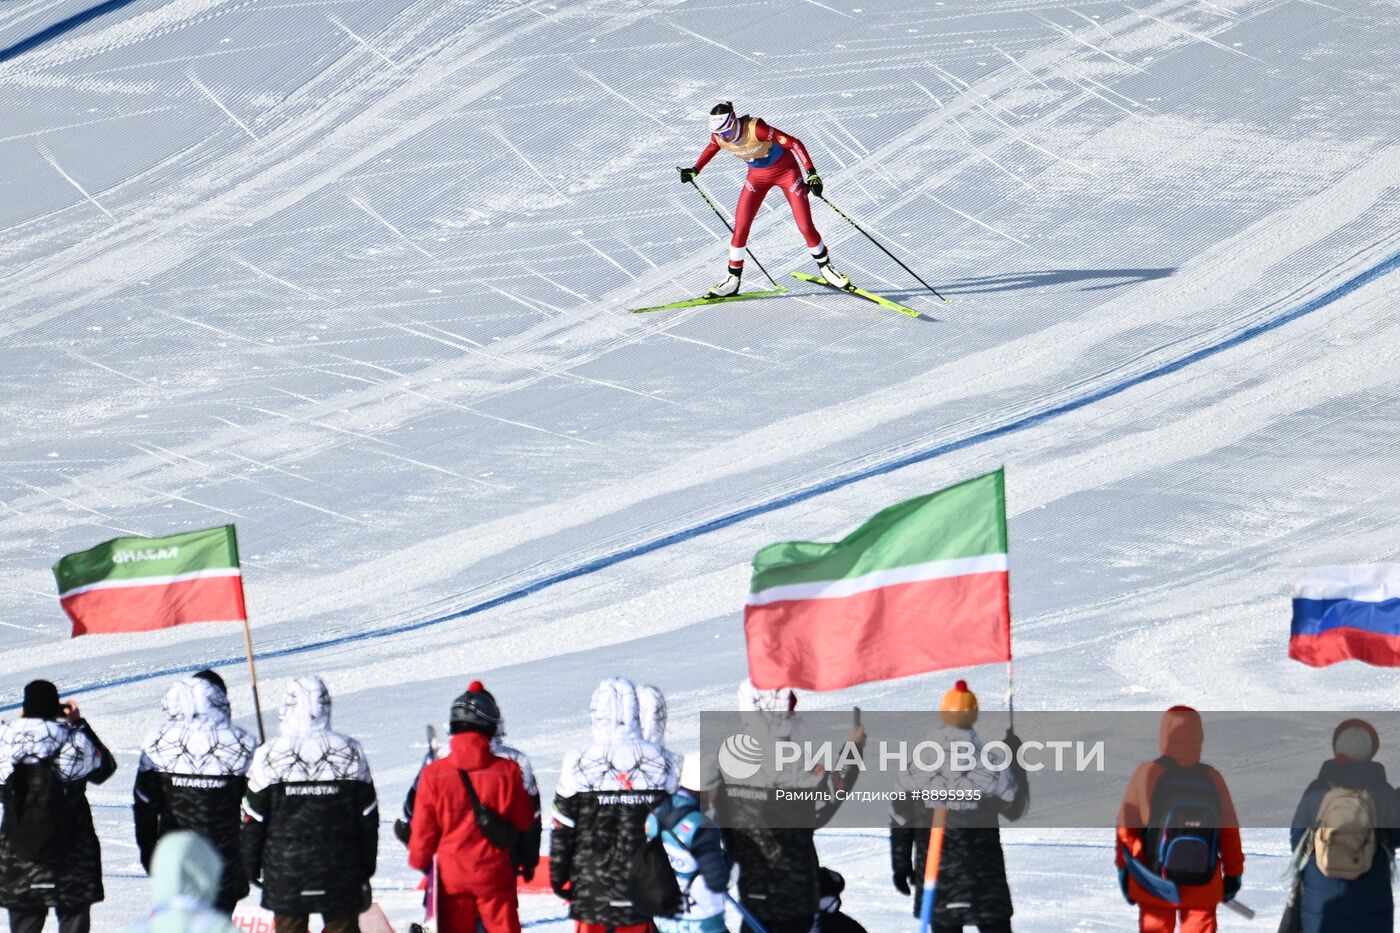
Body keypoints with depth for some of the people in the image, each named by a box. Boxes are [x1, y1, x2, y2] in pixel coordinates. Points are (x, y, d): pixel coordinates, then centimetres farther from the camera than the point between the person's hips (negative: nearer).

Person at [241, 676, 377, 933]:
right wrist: (366, 866, 13)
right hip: (341, 871, 1)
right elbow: (368, 817, 3)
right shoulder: (350, 753, -3)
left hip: (285, 872, -1)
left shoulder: (269, 756, -8)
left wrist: (251, 865, 10)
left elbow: (254, 820, -2)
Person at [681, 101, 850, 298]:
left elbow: (794, 143, -32)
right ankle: (733, 280, 9)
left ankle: (825, 267, 20)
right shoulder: (719, 137, -19)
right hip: (758, 176, 4)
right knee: (740, 229, -4)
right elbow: (711, 149, 8)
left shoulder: (756, 129, -36)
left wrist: (812, 174, -36)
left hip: (786, 171, -4)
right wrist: (695, 170, 2)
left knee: (806, 227, -3)